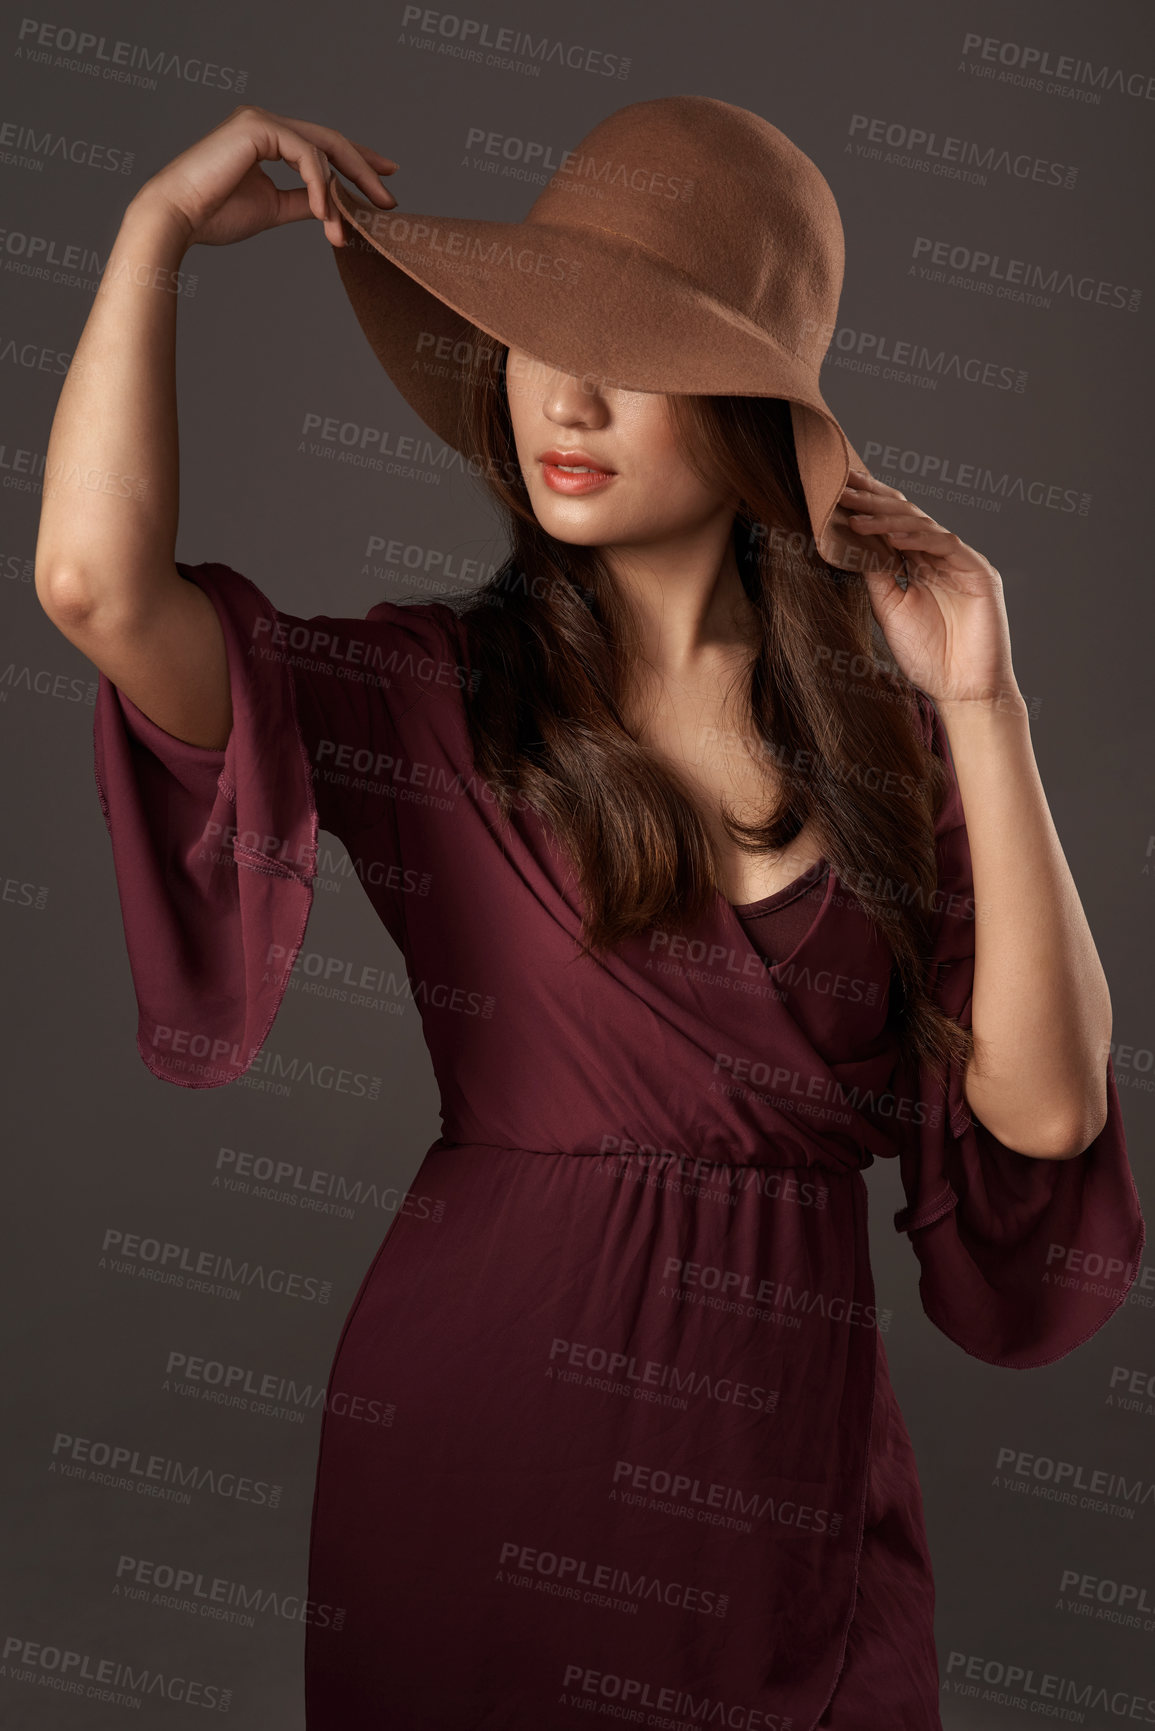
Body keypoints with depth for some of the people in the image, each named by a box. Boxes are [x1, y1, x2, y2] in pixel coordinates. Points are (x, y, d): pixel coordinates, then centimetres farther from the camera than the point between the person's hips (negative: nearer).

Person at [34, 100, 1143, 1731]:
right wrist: (166, 223, -10)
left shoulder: (883, 724, 0)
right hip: (485, 1403, -1)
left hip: (796, 1452, 2)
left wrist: (983, 708, -12)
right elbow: (97, 580, -22)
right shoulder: (436, 696, -5)